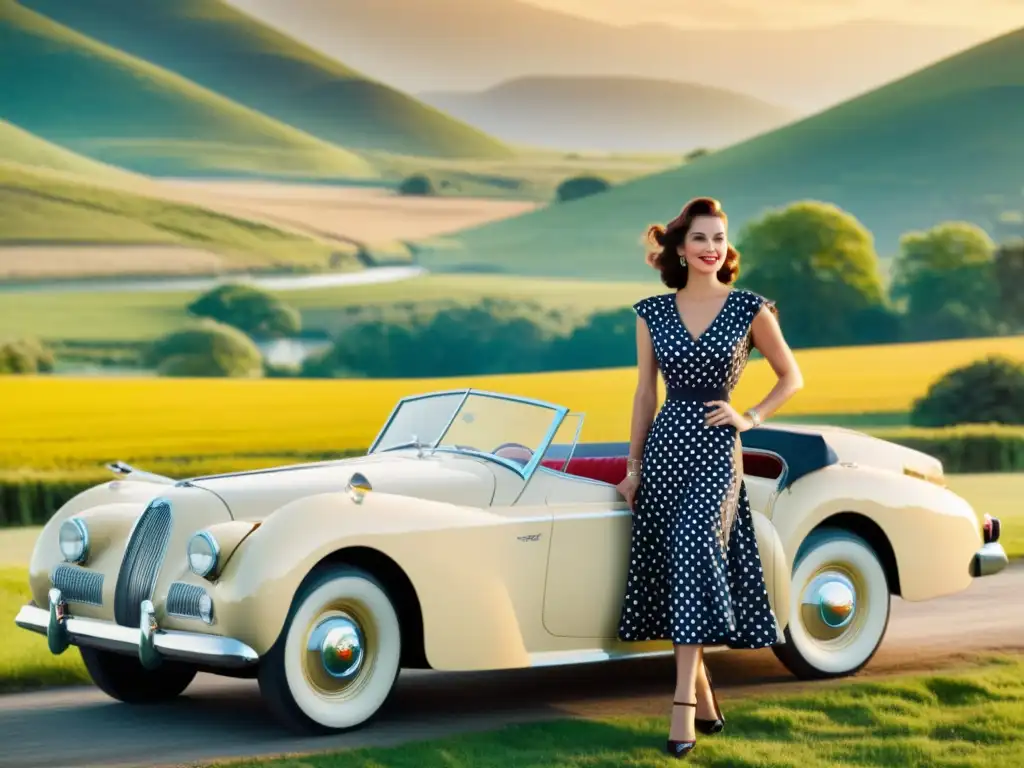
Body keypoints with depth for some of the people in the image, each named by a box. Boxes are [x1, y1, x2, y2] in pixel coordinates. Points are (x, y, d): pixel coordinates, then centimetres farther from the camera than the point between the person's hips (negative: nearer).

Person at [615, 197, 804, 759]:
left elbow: (791, 378, 10)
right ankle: (703, 697, 14)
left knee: (693, 560, -14)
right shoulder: (652, 312, 6)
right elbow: (645, 394, 11)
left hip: (715, 450, -3)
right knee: (672, 572, 2)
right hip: (665, 445, 3)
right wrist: (632, 467, 11)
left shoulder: (750, 308, 0)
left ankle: (684, 708, -16)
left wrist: (750, 418, -3)